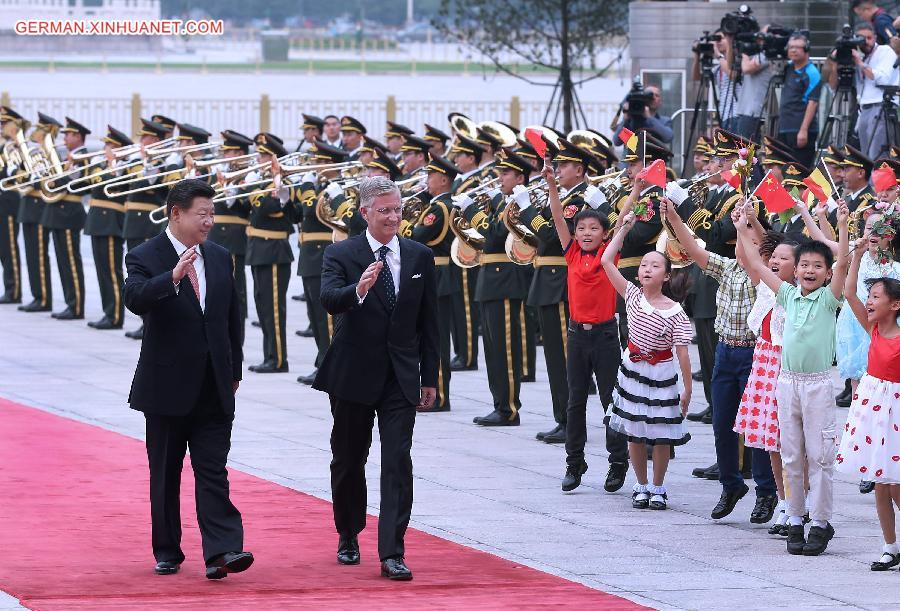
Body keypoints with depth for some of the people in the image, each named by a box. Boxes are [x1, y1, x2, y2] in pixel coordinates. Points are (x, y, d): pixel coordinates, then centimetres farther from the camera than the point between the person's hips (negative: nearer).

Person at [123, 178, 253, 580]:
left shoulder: (220, 258, 10)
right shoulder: (145, 257, -6)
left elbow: (233, 317, 18)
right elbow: (135, 299, -26)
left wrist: (234, 371, 15)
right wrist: (173, 277, -41)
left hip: (214, 388, 3)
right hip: (167, 387, -3)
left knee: (213, 472, -5)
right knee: (165, 474, 7)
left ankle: (221, 552, -15)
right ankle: (167, 553, 16)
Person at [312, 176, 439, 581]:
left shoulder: (420, 257, 5)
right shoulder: (341, 255, -5)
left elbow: (428, 321, 9)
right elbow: (329, 300, -24)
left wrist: (429, 377, 8)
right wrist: (359, 290, -45)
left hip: (401, 376, 1)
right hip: (354, 375, -1)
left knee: (398, 463, -10)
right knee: (348, 460, 12)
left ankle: (392, 553, -13)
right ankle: (348, 537, 32)